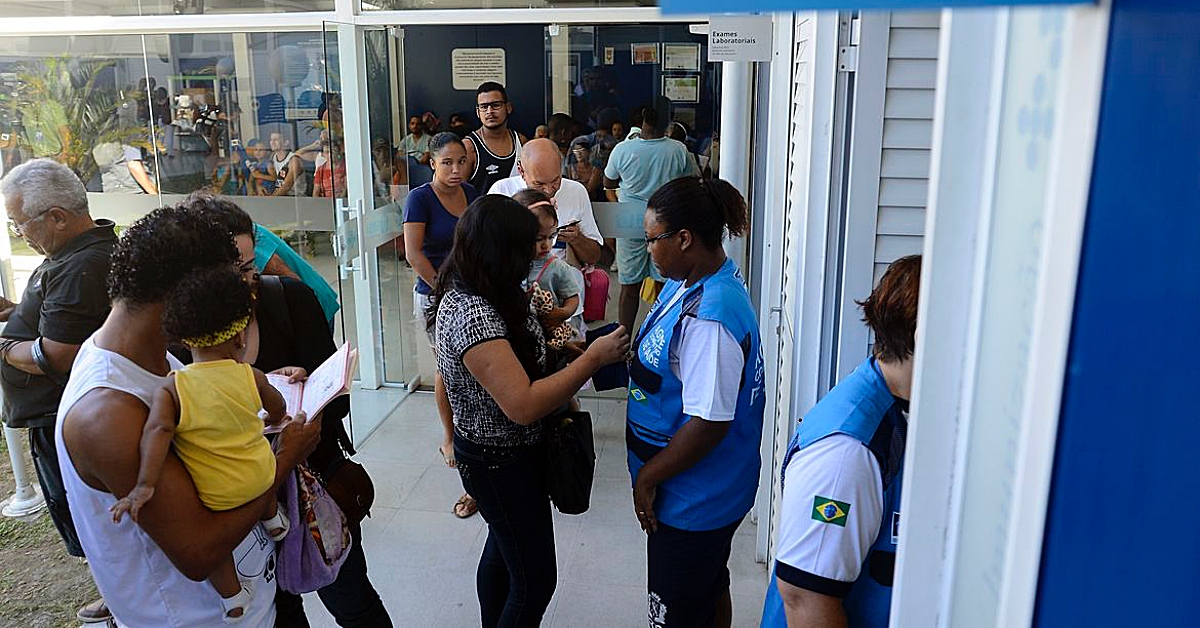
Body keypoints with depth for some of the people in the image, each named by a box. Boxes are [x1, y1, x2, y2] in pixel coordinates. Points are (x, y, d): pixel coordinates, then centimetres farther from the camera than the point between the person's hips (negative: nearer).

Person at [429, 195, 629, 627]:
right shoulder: (472, 314, -32)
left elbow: (516, 353, 15)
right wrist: (593, 358, -29)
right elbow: (523, 405, -36)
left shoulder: (466, 294, -2)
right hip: (501, 461, -10)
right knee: (534, 579, 3)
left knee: (502, 549, 28)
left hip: (504, 450, 10)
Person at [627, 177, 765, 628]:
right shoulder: (691, 280, 0)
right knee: (710, 590, 29)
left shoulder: (709, 319, -32)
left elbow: (708, 424, -30)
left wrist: (648, 478, -18)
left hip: (693, 501, -10)